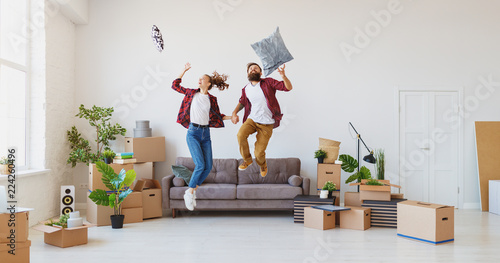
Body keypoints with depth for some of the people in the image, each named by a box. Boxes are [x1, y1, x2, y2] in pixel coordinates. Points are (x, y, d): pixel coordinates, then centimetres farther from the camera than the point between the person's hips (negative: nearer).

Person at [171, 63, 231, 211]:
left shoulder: (212, 99, 10)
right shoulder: (192, 93, 6)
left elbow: (217, 116, 15)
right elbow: (175, 85, 13)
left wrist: (231, 117, 3)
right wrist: (184, 71, 10)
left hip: (205, 134, 3)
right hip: (193, 133, -3)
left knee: (208, 167, -3)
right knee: (200, 165, -16)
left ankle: (192, 192, 15)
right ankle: (189, 192, 2)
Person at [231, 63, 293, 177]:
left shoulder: (268, 82, -5)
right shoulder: (246, 89, 6)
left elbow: (288, 87, -10)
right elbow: (242, 102, 25)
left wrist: (283, 76, -30)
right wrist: (234, 113, 7)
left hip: (266, 124, -3)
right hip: (252, 120, 3)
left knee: (259, 152, -5)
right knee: (241, 135, -28)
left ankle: (262, 165, 34)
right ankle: (247, 160, -1)